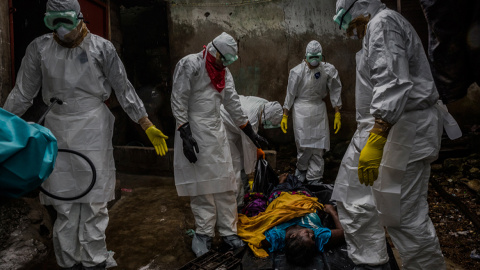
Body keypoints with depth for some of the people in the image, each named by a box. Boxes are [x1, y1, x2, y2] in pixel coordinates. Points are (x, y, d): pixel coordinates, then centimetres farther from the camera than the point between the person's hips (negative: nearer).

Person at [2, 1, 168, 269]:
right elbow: (23, 93, 10)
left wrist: (148, 126, -4)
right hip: (57, 131, 3)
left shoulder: (101, 47, -2)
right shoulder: (40, 48, 4)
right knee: (64, 203, 7)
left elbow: (124, 89, -1)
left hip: (93, 131, -2)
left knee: (94, 200, 1)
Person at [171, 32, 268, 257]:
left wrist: (250, 133, 17)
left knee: (225, 183, 5)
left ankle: (228, 231, 16)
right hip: (195, 131, -6)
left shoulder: (223, 72, 14)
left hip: (216, 131, 7)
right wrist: (186, 135, -18)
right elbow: (178, 101, -12)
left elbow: (233, 104, 17)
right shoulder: (190, 64, -8)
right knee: (201, 183, -1)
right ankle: (204, 233, 13)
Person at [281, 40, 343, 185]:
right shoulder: (297, 71, -7)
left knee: (319, 146, 0)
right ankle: (301, 169, 24)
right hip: (301, 109, -2)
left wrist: (337, 114, 2)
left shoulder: (328, 70, -2)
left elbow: (335, 91, 4)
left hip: (319, 109, 2)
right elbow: (290, 94, -2)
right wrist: (285, 116, 0)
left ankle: (314, 179, 12)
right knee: (304, 144, -5)